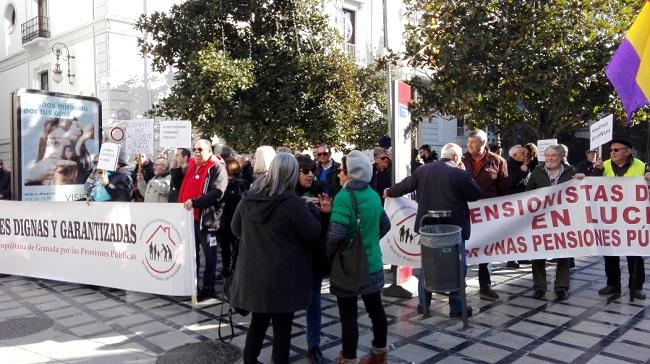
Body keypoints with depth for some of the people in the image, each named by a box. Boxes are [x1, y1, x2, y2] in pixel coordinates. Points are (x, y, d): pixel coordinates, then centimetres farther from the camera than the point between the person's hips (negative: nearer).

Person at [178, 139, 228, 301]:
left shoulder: (216, 168, -9)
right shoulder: (191, 166, 14)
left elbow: (216, 193, -22)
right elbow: (182, 187, 24)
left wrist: (194, 202, -28)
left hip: (206, 217, -7)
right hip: (189, 216, 8)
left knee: (208, 254, 3)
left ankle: (208, 288, 12)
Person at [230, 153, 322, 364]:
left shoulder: (248, 198, -1)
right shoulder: (292, 202, -19)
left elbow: (235, 229, 13)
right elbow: (314, 235, -11)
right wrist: (311, 209, 3)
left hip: (253, 273, 6)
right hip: (283, 277, -5)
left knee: (258, 321, 21)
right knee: (282, 326, 8)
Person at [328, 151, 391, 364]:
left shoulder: (344, 197, -20)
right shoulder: (373, 195, 3)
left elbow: (335, 234, -28)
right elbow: (385, 225, 14)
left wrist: (328, 255, -12)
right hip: (372, 263, 7)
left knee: (348, 316, 4)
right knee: (375, 309, 18)